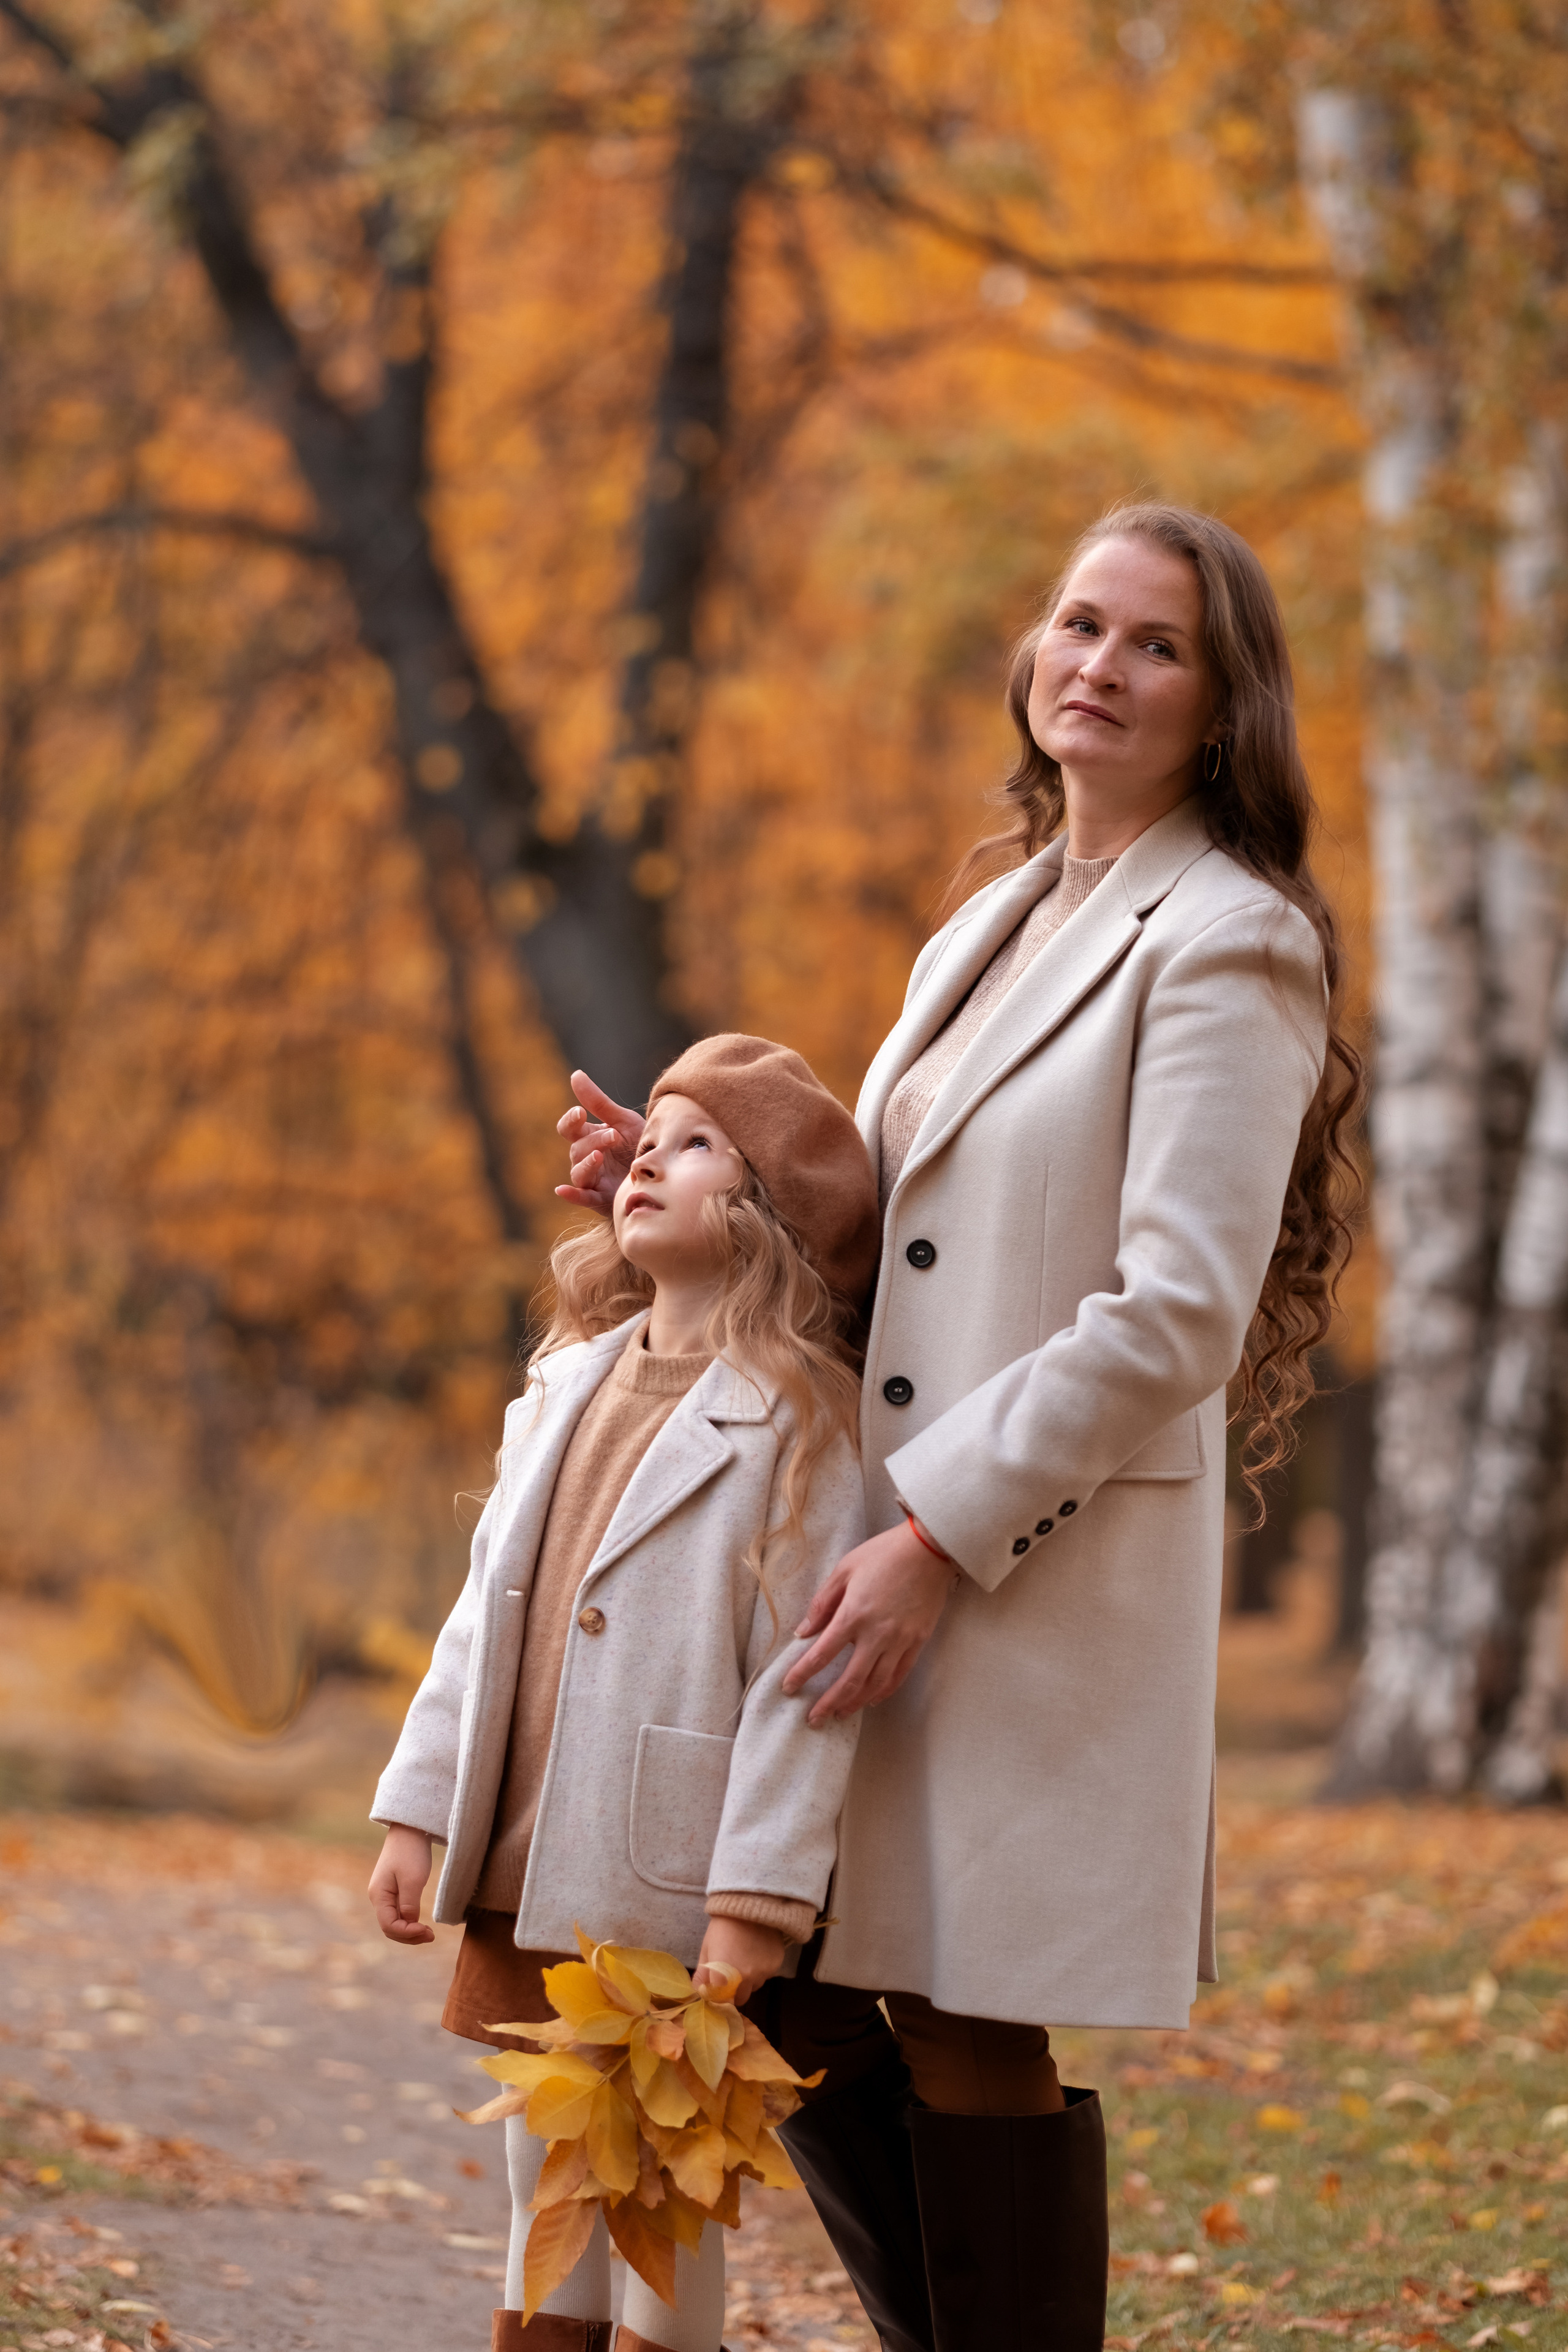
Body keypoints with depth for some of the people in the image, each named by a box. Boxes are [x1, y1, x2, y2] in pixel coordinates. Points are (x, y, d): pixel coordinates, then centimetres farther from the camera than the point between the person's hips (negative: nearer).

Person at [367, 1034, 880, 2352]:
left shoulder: (802, 1422, -10)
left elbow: (804, 1684, -14)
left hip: (670, 1900, -7)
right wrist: (419, 1810, 10)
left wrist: (751, 1914, -18)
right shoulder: (570, 1387, 11)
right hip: (528, 1886, 7)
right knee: (543, 2195, 15)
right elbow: (486, 1613, 15)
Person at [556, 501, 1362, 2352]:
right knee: (784, 1982, 10)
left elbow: (1177, 1314, -17)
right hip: (900, 1538, 8)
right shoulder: (997, 919, 16)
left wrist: (938, 1536, -18)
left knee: (965, 2027, -3)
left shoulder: (1225, 945, -9)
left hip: (1055, 1571, -8)